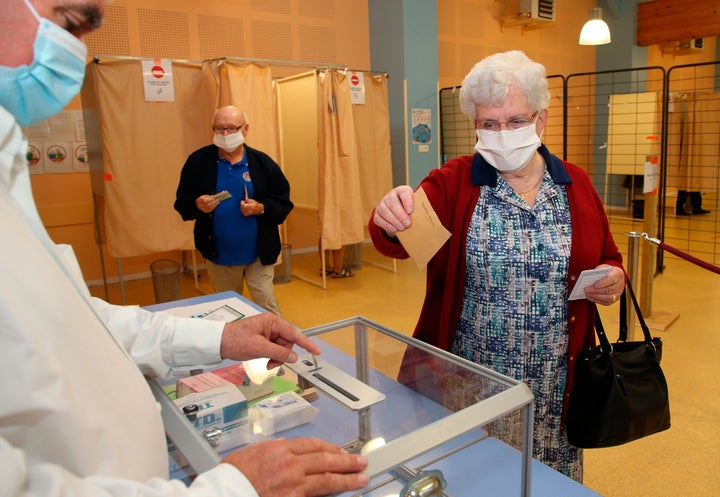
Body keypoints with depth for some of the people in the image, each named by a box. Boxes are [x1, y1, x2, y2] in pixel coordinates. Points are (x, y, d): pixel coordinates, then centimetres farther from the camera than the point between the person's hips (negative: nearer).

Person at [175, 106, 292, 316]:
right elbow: (181, 202, 0)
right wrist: (197, 205, -21)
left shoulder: (262, 162, -5)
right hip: (219, 255, 2)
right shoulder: (198, 161, -3)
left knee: (267, 306, 3)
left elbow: (283, 203, -3)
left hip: (258, 254, -1)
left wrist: (261, 208, -21)